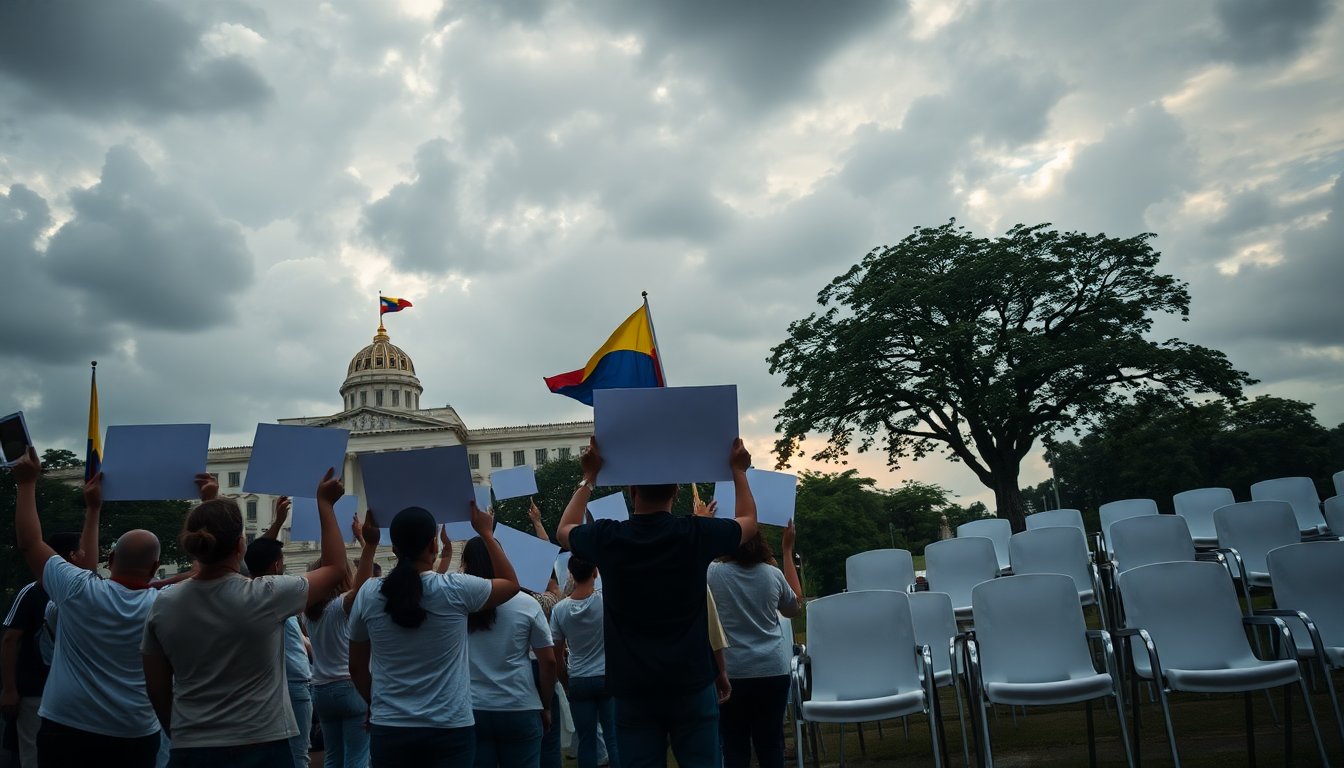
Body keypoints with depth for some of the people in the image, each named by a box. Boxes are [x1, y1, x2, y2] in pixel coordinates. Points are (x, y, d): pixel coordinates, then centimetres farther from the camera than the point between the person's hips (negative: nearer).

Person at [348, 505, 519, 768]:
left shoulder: (369, 594, -4)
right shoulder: (456, 590, -11)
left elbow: (357, 667, 8)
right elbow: (511, 583, 7)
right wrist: (486, 533, 11)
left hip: (389, 729, 3)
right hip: (450, 729, -2)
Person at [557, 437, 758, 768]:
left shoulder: (608, 538, -7)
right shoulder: (696, 533, -9)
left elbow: (565, 530, 18)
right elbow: (749, 521, 13)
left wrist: (589, 477, 21)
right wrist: (738, 470, 23)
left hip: (633, 689, 1)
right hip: (691, 684, -1)